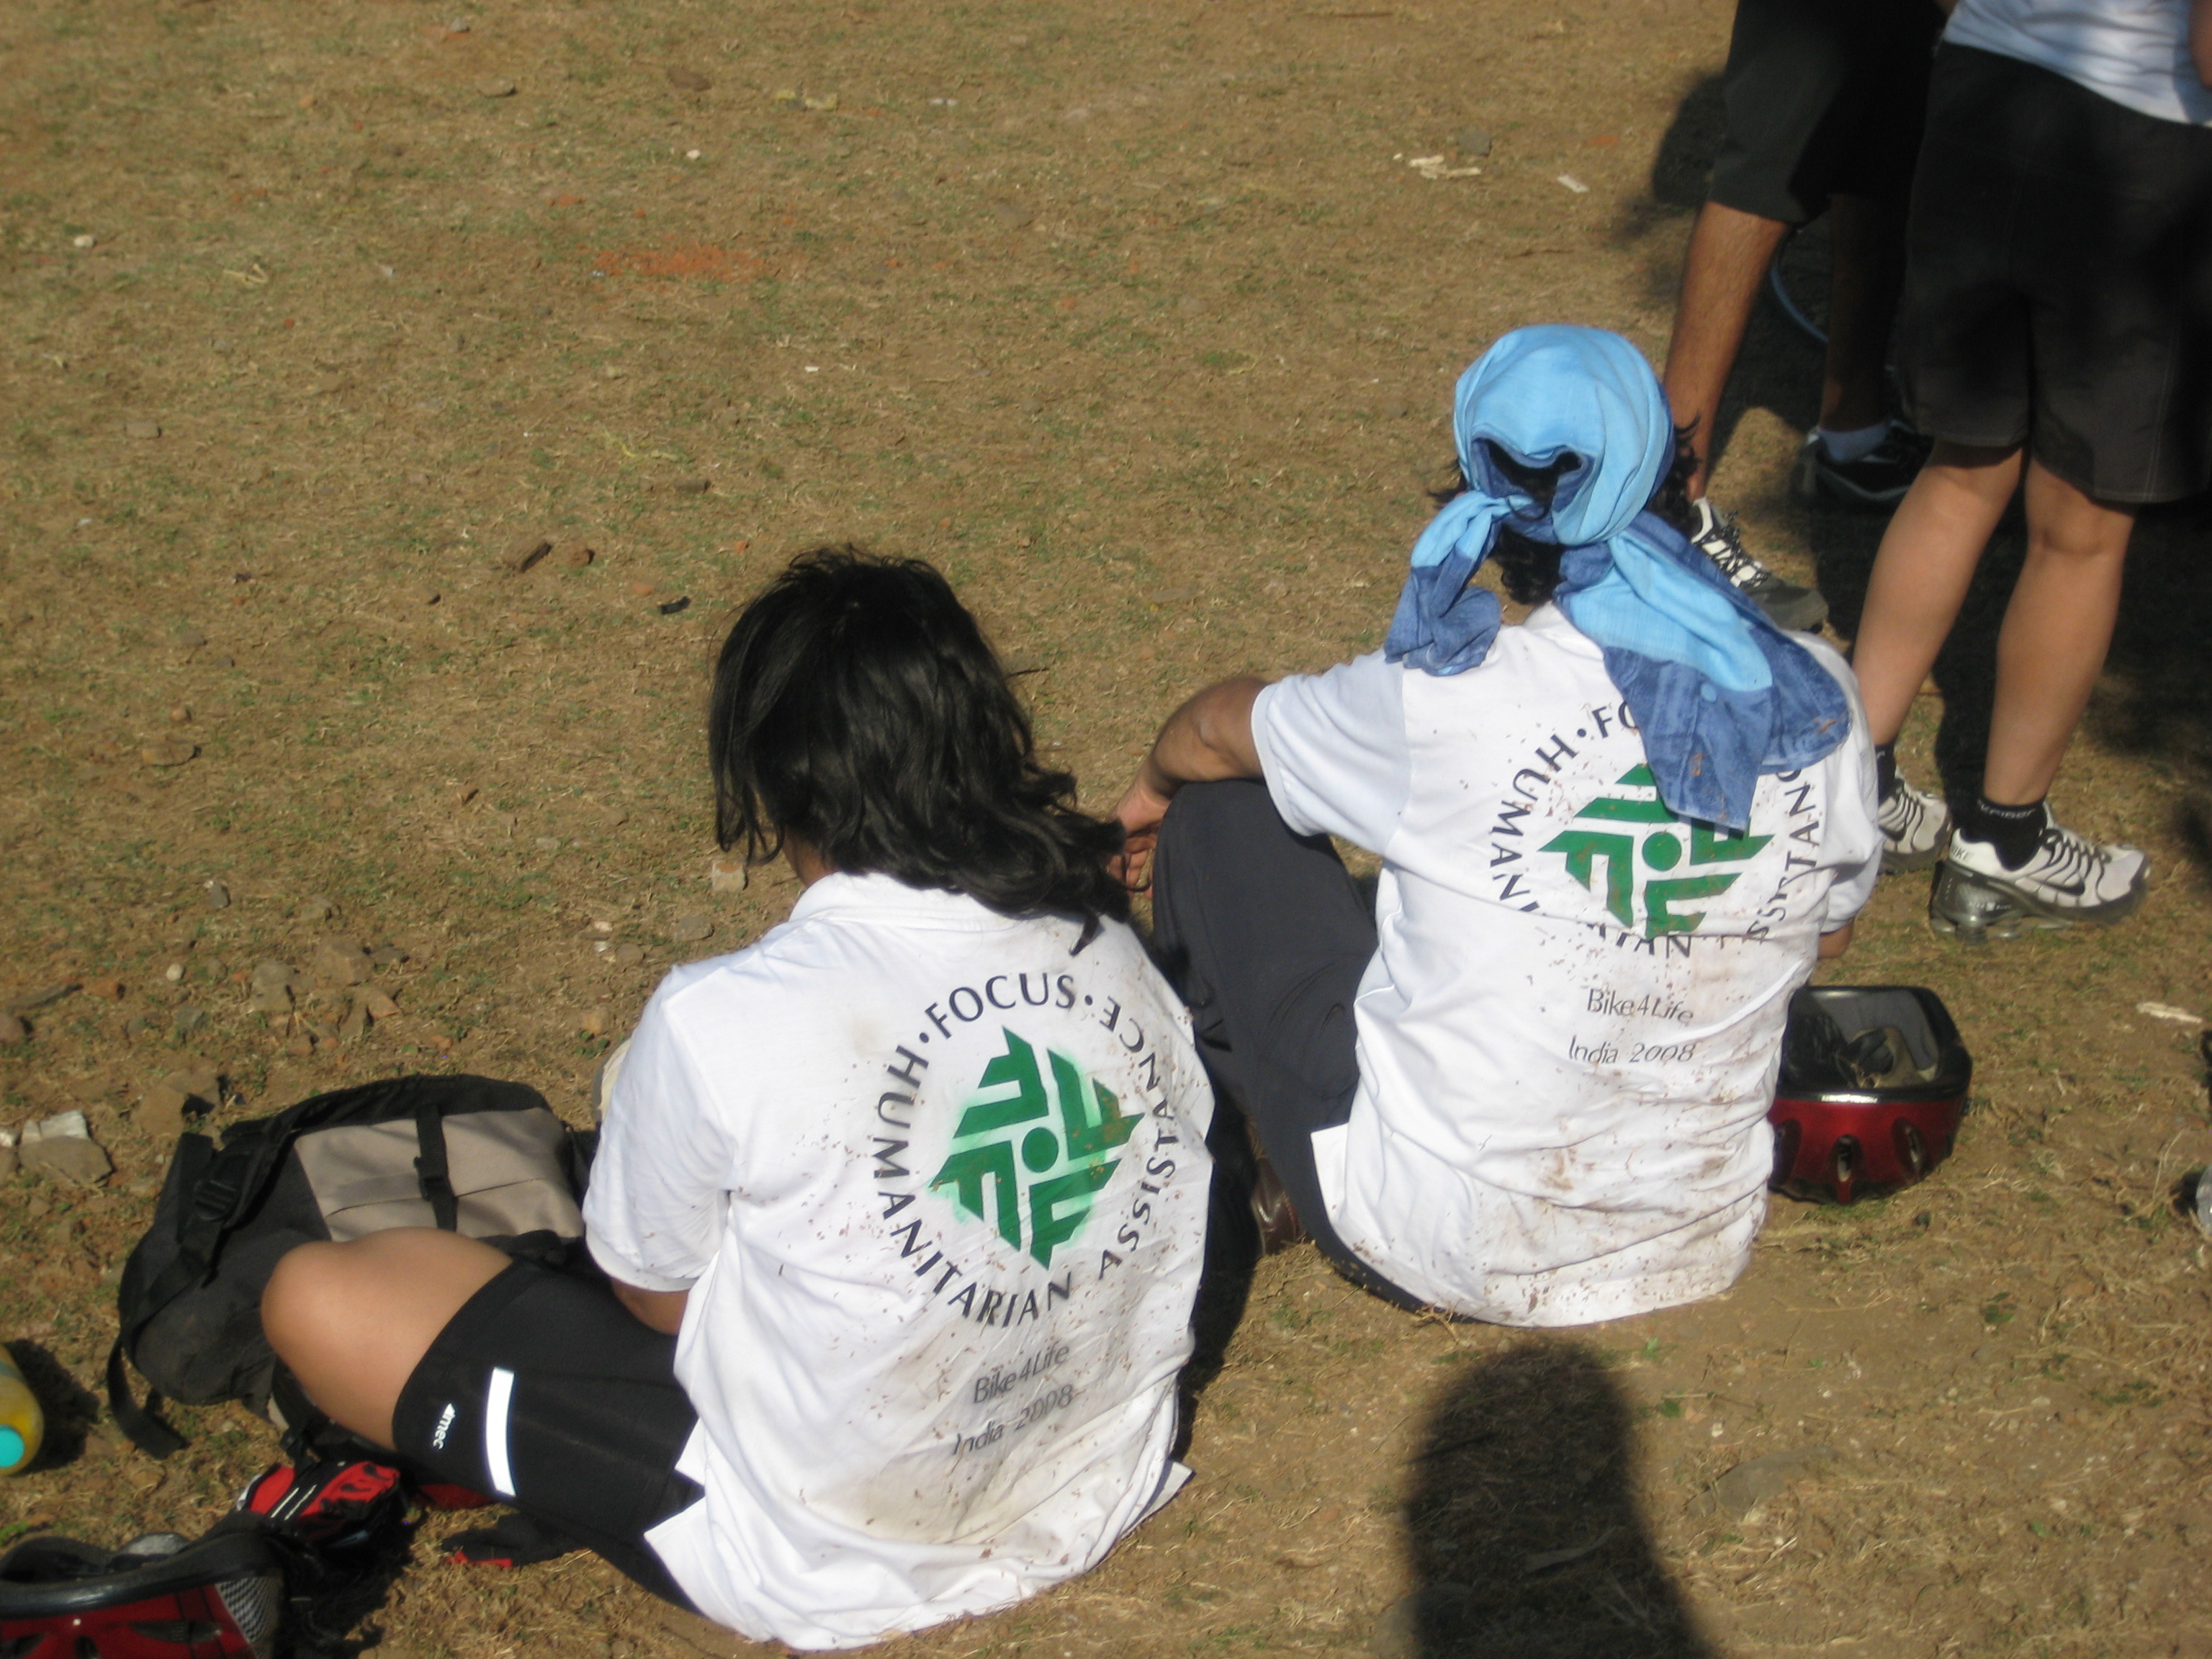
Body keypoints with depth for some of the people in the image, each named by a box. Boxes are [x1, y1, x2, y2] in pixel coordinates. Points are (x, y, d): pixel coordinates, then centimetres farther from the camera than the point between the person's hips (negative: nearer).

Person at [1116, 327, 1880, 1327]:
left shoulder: (1442, 703, -19)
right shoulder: (1820, 707, -9)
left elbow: (1215, 735, 3)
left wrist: (1153, 788, 27)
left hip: (1441, 1251, -4)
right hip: (1698, 1247, 5)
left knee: (1222, 810, 13)